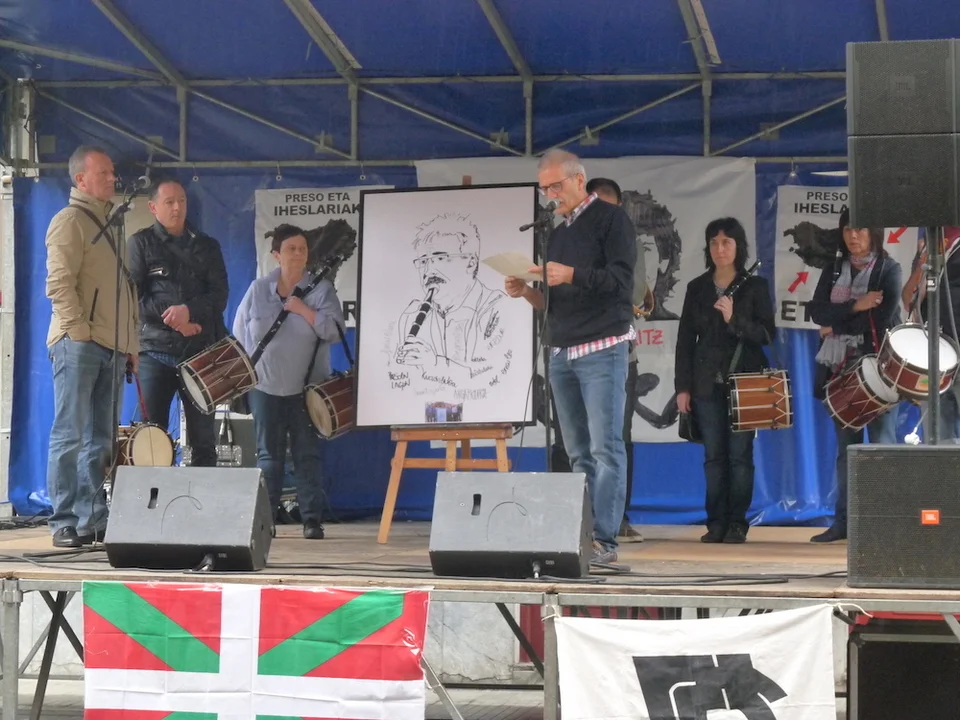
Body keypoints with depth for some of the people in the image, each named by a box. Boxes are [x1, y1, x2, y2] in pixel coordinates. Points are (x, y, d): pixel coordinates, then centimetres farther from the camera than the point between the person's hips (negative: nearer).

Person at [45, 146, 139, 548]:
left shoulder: (111, 223, 21)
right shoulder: (70, 220, -4)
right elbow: (59, 283, -13)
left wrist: (131, 342, 18)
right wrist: (79, 330, -18)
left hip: (111, 345, 8)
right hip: (78, 344, -8)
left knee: (99, 439, 9)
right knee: (69, 435, -7)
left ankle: (94, 520, 12)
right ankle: (64, 523, -5)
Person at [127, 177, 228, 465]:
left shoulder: (207, 246, 14)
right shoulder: (141, 243, 6)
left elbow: (220, 295, 2)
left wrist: (189, 310, -16)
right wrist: (171, 318, -13)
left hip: (200, 351, 2)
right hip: (156, 350, -2)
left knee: (204, 438, 1)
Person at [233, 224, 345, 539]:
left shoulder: (320, 289, -1)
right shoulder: (258, 290, 6)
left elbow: (334, 330, -12)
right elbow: (239, 333, 10)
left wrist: (301, 308, -15)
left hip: (306, 387, -2)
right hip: (265, 386, 2)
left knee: (307, 454, 1)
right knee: (268, 455, 5)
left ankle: (312, 519, 4)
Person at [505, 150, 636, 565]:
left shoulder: (610, 220, 0)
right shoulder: (558, 234, 22)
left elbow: (621, 279, -11)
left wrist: (572, 275, -21)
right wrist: (527, 293, 5)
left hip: (602, 349, -7)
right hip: (561, 353, 7)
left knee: (605, 448, -10)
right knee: (578, 453, 6)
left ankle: (604, 540, -12)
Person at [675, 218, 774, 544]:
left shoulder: (755, 286, 2)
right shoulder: (697, 288, 10)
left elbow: (766, 334, -3)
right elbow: (685, 339, 9)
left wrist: (734, 319, -18)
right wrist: (682, 386, 4)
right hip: (708, 382, 2)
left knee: (740, 454, -2)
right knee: (713, 455, 2)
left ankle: (737, 523, 2)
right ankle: (716, 523, 6)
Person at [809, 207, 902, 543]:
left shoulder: (888, 269, -1)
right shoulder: (834, 270, 12)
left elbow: (883, 317, -14)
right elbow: (817, 312, -1)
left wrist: (836, 326, -11)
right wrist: (855, 306, -15)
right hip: (841, 367, 5)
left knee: (882, 444, -7)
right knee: (846, 445, 7)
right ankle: (843, 520, 10)